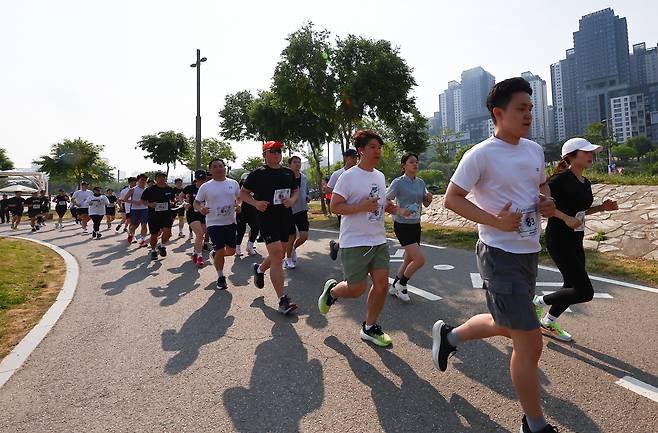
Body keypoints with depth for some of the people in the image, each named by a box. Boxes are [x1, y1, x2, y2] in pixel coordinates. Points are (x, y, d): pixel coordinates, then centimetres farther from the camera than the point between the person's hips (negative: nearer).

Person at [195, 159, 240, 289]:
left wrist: (238, 204, -7)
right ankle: (220, 277, 18)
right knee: (220, 251, -5)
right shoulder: (205, 187, -4)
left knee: (231, 251, 8)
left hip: (230, 222, 3)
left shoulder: (233, 183, 3)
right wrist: (200, 209, -19)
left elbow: (239, 198, 16)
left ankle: (216, 254, 42)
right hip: (214, 223, -3)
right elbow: (196, 202, 3)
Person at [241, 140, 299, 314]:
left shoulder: (288, 173, 11)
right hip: (267, 218, -6)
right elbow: (243, 193, 5)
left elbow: (296, 190, 21)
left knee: (279, 256, 15)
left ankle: (259, 269, 48)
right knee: (276, 256, -14)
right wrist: (256, 203, -13)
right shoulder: (258, 173, -2)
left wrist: (292, 199, -1)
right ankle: (283, 300, -8)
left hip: (285, 218, 6)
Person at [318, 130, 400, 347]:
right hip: (354, 242, -7)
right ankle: (332, 290, 32)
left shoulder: (380, 176, 12)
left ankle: (370, 327, 22)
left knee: (382, 283, 3)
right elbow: (335, 207, -13)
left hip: (378, 240, 7)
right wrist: (362, 207, -24)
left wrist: (394, 208, 4)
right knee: (357, 289, -1)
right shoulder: (349, 176, -11)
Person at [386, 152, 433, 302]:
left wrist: (429, 198, -7)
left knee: (409, 260, 14)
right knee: (420, 259, -14)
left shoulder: (421, 182, 7)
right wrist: (399, 211, -23)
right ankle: (401, 285, 9)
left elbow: (425, 204, 15)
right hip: (402, 226, -7)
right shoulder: (398, 182, -12)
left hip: (416, 225, 7)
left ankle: (394, 287, 32)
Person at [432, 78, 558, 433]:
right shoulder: (481, 155, -14)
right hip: (500, 255, -8)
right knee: (530, 343, -2)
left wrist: (548, 203, 2)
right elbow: (451, 198, -13)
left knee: (506, 326, 22)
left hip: (530, 252, 9)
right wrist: (496, 221, -23)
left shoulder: (535, 150, 9)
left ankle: (448, 336, 46)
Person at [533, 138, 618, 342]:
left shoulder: (585, 183, 11)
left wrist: (601, 207, 8)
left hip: (576, 242, 9)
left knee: (572, 287, 17)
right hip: (559, 241, -9)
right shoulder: (561, 179, -15)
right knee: (585, 292, -8)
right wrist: (565, 218, -26)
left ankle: (548, 323, 34)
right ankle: (540, 301, 12)